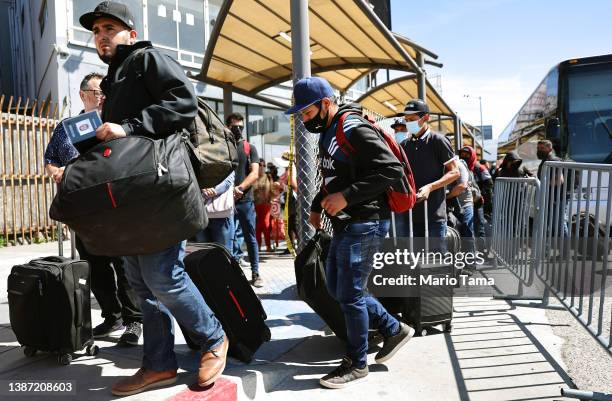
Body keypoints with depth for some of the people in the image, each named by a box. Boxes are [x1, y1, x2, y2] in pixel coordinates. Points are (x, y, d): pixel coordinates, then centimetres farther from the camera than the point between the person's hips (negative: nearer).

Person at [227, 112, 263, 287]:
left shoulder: (249, 148, 9)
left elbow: (254, 173, -2)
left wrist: (240, 188, -18)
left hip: (245, 200, 0)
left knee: (251, 239, 5)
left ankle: (255, 273, 13)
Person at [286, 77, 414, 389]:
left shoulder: (354, 130, -16)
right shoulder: (327, 134, 14)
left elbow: (392, 168, -23)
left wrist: (346, 196, -25)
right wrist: (317, 205, 13)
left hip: (364, 224, -10)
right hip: (345, 224, 10)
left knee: (349, 295, -1)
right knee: (335, 287, 16)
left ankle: (356, 364, 19)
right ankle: (394, 330, 28)